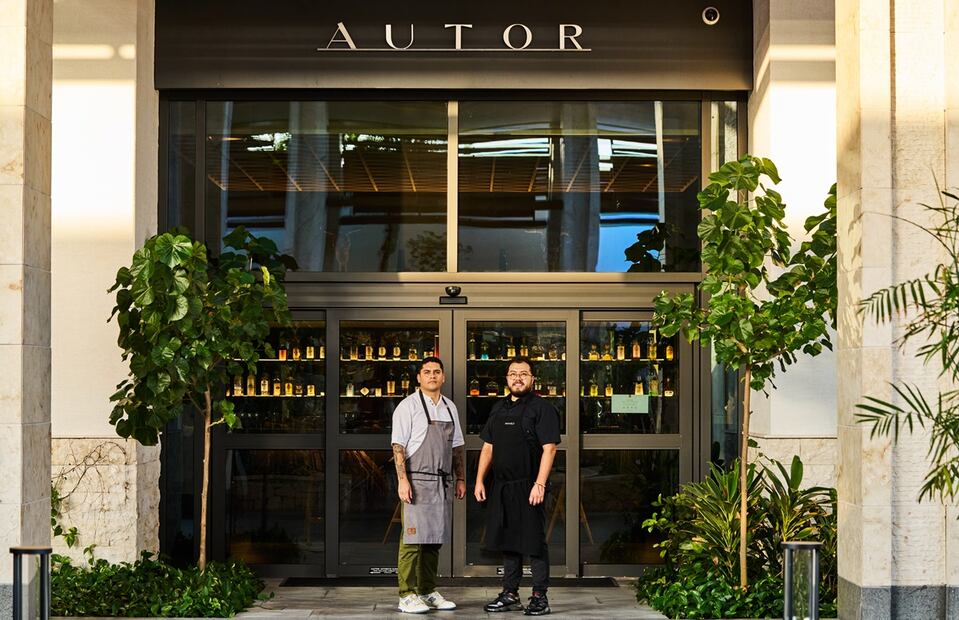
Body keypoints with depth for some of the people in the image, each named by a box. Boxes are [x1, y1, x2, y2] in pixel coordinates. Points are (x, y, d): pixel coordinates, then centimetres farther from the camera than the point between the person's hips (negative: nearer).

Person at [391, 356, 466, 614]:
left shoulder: (449, 407, 15)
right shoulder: (408, 406, -4)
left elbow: (457, 446, 21)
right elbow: (398, 446, -9)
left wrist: (461, 479, 16)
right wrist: (402, 480, -17)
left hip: (442, 483, 6)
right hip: (417, 480, -6)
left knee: (435, 539, 10)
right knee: (413, 539, -7)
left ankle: (428, 592, 18)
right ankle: (407, 596, -3)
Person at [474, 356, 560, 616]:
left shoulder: (542, 409, -5)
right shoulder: (499, 408, 15)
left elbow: (549, 448, -12)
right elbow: (488, 447, 19)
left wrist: (540, 484, -20)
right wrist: (479, 480, 11)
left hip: (528, 487, -6)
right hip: (501, 487, 6)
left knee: (534, 542, -2)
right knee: (507, 541, 12)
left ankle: (540, 597, 4)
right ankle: (510, 594, 21)